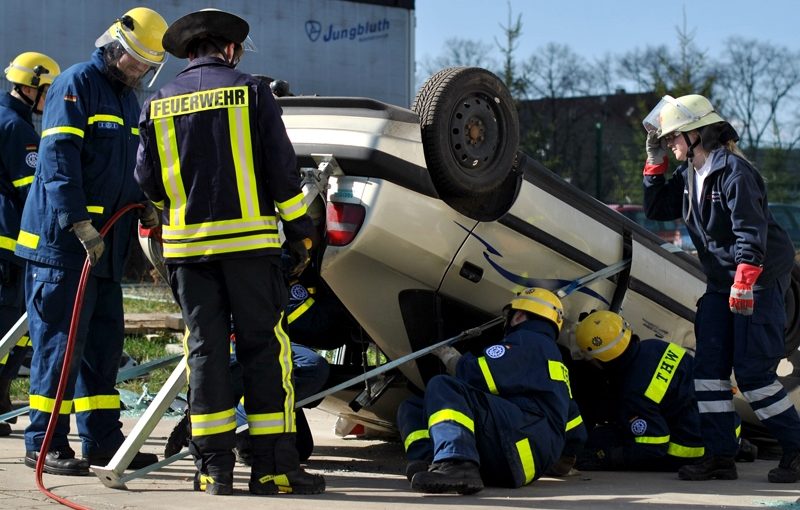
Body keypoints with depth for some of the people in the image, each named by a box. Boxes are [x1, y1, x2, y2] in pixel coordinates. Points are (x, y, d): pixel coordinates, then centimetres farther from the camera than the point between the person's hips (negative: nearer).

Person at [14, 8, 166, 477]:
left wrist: (146, 208, 8)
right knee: (61, 340, -7)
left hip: (105, 244, 9)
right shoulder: (78, 84, -9)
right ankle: (44, 443, -2)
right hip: (61, 239, -9)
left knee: (105, 339, 10)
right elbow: (59, 157, -18)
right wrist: (79, 223, -25)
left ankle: (102, 439, 16)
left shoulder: (130, 101, 19)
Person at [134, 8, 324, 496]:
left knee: (205, 349, 7)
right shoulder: (250, 91, -1)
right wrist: (301, 231, 3)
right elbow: (282, 169, -4)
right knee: (264, 348, 1)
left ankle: (214, 466, 5)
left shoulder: (159, 104, 9)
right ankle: (274, 465, -1)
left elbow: (148, 179, 10)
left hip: (186, 243, 3)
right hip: (249, 238, -3)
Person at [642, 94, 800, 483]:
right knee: (709, 369, 3)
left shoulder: (733, 171, -17)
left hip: (760, 279, -9)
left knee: (752, 373, -10)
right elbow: (656, 210, 19)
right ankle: (720, 457, 6)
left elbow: (752, 231, -23)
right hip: (721, 284, 9)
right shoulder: (688, 176, 10)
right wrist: (655, 163, 9)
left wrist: (744, 282, -29)